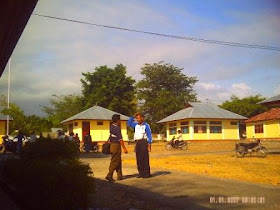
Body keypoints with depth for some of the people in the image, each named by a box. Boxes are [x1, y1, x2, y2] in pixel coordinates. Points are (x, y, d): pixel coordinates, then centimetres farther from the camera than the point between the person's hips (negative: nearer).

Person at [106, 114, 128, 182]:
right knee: (114, 162, -4)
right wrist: (124, 148, -16)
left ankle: (119, 176, 19)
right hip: (116, 146, -9)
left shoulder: (111, 126, 7)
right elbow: (120, 139, -19)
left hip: (112, 145, 9)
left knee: (118, 161, 14)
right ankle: (109, 176, -5)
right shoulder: (117, 128, -18)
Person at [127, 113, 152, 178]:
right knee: (139, 158, 5)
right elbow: (129, 123, 21)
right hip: (137, 142, 6)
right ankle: (141, 173, 12)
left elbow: (149, 135, -4)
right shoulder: (136, 125, 17)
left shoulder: (146, 125, 0)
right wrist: (133, 117, 12)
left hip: (144, 142, -6)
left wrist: (149, 144, -11)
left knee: (145, 158, -6)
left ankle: (147, 173, -2)